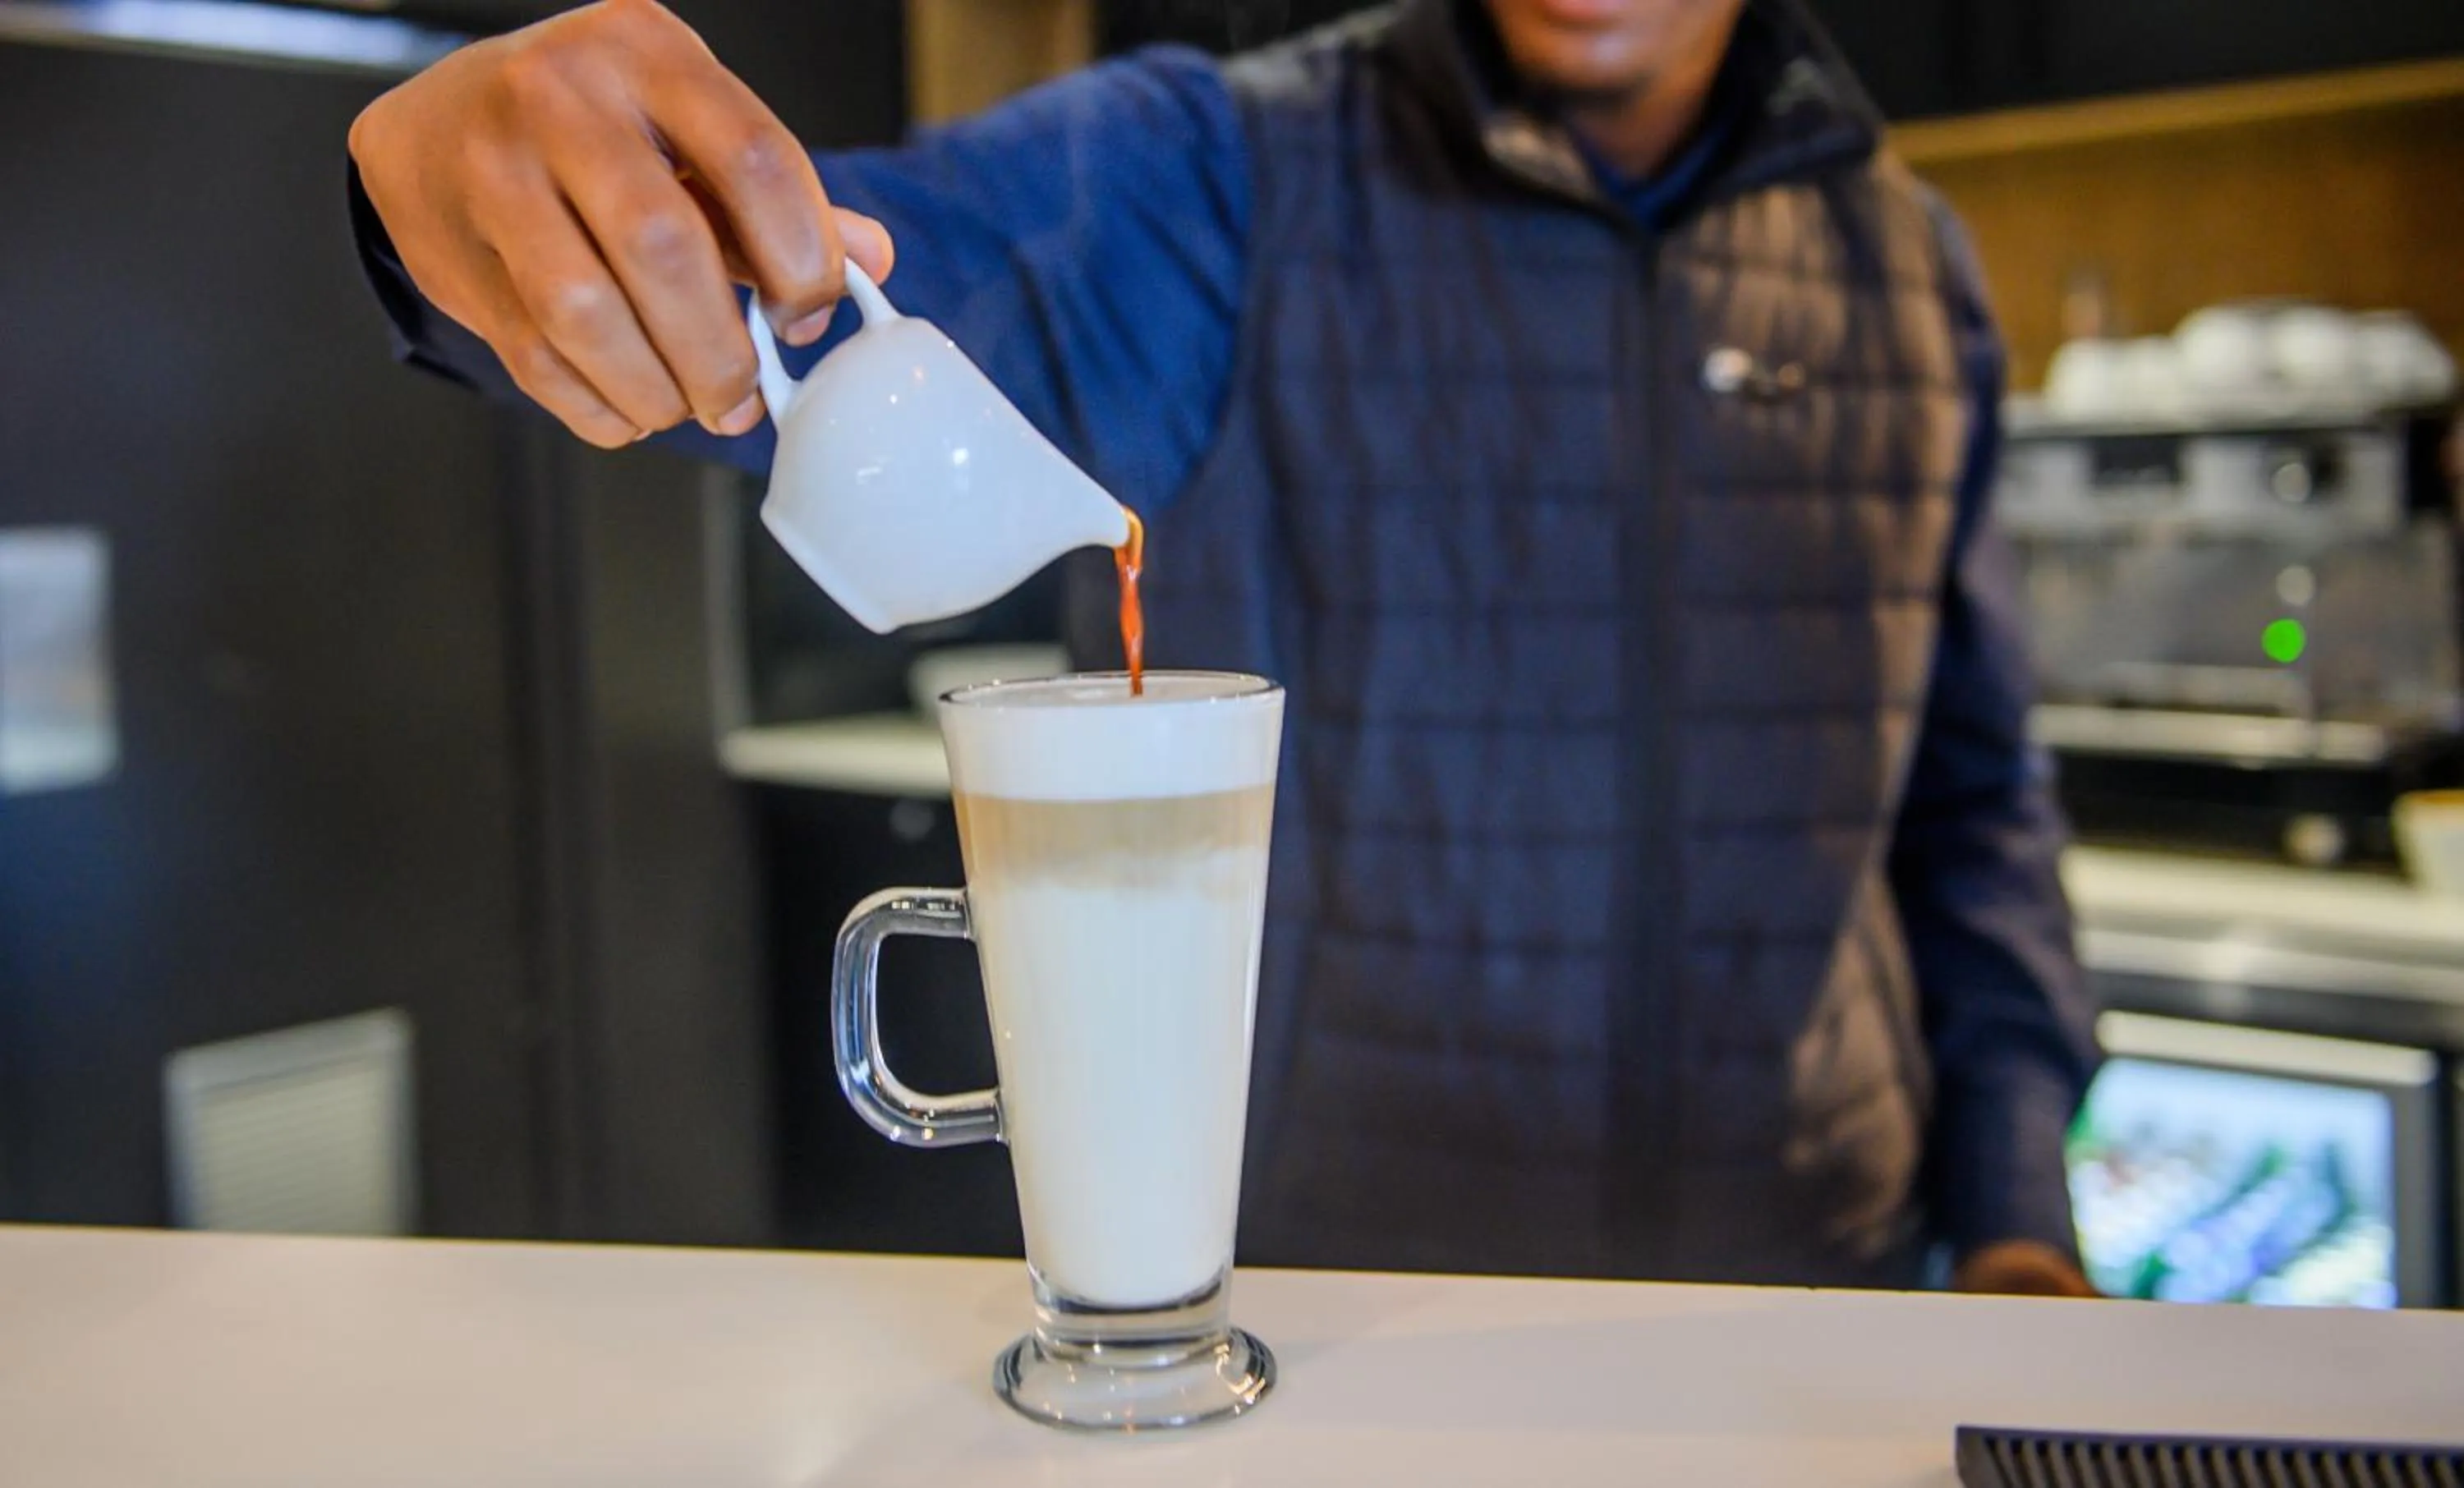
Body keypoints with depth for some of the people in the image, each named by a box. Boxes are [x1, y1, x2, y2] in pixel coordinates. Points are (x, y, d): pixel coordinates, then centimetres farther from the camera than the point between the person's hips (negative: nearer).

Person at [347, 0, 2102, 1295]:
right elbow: (822, 310, -25)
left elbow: (1968, 789, 7)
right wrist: (533, 189, -46)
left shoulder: (1909, 257, 3)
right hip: (1322, 1279, -3)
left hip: (1816, 1277, 4)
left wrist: (2014, 1215, 1)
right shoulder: (1227, 179, -9)